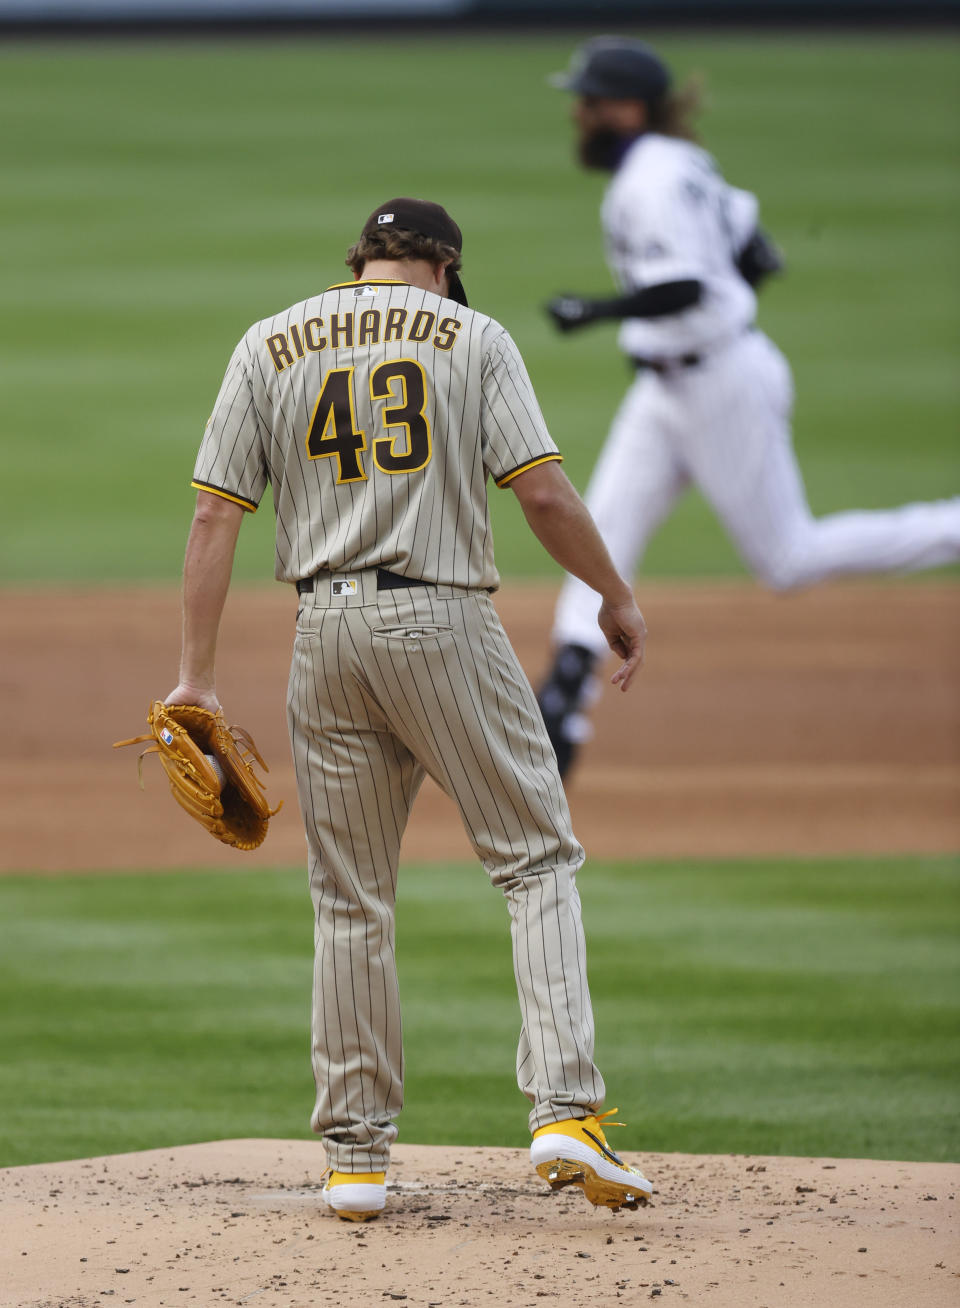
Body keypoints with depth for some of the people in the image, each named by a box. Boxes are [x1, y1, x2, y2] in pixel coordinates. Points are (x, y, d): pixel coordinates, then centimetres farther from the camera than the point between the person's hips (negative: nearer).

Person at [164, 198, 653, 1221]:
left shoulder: (270, 346, 10)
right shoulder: (471, 337, 2)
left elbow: (215, 514, 4)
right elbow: (543, 491, -7)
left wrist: (195, 675, 3)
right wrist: (617, 598, 6)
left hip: (326, 631, 3)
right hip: (443, 621, -3)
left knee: (350, 899, 10)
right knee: (538, 864, 4)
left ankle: (355, 1156, 12)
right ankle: (564, 1109, -12)